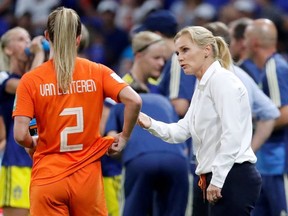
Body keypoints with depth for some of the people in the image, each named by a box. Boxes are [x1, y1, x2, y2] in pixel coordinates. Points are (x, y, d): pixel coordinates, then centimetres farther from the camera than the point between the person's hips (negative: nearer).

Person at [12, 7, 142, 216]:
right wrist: (124, 137, 3)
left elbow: (20, 135, -10)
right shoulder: (98, 73, -1)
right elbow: (134, 101, -12)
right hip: (87, 179, 1)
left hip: (47, 179, -1)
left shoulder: (30, 80, -4)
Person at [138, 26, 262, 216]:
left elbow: (233, 135, -20)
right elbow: (182, 131, 14)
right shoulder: (202, 87, 19)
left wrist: (217, 180, -20)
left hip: (233, 178, -10)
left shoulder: (222, 80, -12)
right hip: (220, 179, 10)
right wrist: (150, 124, -3)